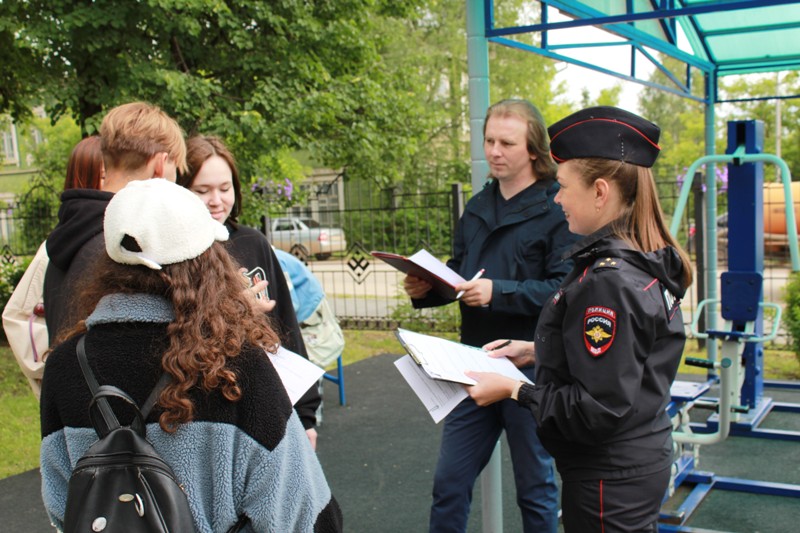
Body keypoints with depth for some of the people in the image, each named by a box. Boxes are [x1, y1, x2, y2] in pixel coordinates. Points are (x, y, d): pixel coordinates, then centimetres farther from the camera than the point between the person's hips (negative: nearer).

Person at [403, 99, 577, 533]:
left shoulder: (557, 209, -11)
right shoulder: (477, 208, 11)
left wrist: (498, 292, -28)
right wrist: (427, 289, -2)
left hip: (532, 369, -6)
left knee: (535, 488, 12)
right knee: (449, 483, 12)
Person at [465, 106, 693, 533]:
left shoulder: (607, 281, -26)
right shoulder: (647, 263, 2)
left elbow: (598, 409, -26)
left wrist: (514, 390, -18)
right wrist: (537, 351, 12)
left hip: (608, 481, -9)